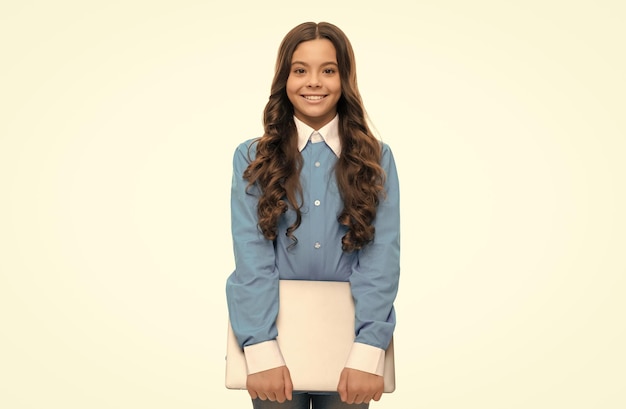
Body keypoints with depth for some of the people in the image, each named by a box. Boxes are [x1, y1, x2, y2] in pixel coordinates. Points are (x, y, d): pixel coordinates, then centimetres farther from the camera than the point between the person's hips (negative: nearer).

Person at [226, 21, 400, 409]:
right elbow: (251, 253, -12)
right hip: (275, 330, 0)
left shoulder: (376, 158, -2)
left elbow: (383, 255, -10)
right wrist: (263, 352, -23)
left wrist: (367, 352, -22)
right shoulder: (252, 158, -3)